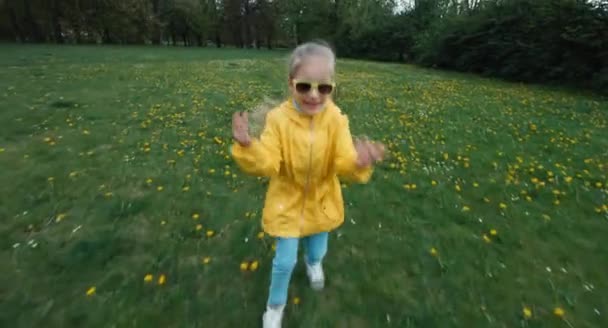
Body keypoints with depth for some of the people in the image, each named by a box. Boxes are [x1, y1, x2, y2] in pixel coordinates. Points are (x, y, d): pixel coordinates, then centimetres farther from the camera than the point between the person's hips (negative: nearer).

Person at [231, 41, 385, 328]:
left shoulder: (336, 119, -17)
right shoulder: (278, 118, -21)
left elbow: (344, 163, -22)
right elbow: (267, 164, -26)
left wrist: (359, 163, -46)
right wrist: (247, 146, -47)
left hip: (321, 201, 2)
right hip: (288, 202, -2)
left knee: (318, 250, 24)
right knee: (285, 260, 7)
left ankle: (313, 263, 65)